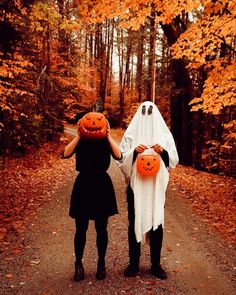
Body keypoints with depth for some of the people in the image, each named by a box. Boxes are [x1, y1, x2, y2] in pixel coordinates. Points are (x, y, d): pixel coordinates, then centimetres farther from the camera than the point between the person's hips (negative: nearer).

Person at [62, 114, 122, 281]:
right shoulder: (81, 141, 1)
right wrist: (78, 136, -18)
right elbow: (66, 154, -17)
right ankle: (78, 264, 24)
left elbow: (119, 156, -18)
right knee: (81, 229, 6)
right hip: (83, 185, 0)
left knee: (101, 228, 9)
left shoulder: (106, 141, 0)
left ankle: (101, 263, 26)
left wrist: (109, 136, -17)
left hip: (102, 185, 0)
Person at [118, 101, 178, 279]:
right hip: (136, 186, -1)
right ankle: (134, 263, 21)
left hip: (157, 186, 1)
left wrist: (164, 151, -14)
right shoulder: (131, 134, 3)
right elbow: (122, 160, -1)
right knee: (135, 223, 6)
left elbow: (174, 160, 4)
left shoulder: (164, 134, 5)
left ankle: (156, 264, 22)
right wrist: (134, 152, -18)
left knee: (157, 223, 6)